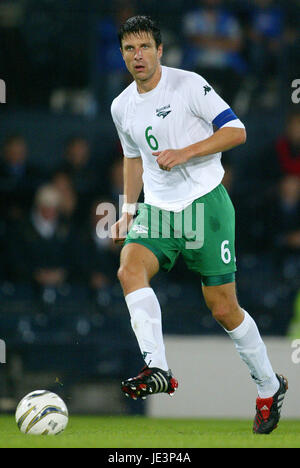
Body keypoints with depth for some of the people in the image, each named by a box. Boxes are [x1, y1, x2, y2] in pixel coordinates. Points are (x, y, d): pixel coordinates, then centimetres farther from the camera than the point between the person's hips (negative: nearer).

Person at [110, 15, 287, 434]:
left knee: (224, 309, -1)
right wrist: (128, 211, 17)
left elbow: (236, 131, -8)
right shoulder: (122, 107, 11)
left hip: (205, 202, -5)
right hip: (158, 210, 5)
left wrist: (184, 153, -18)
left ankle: (269, 387, 20)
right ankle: (157, 369, -35)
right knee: (129, 269, -27)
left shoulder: (189, 85, -7)